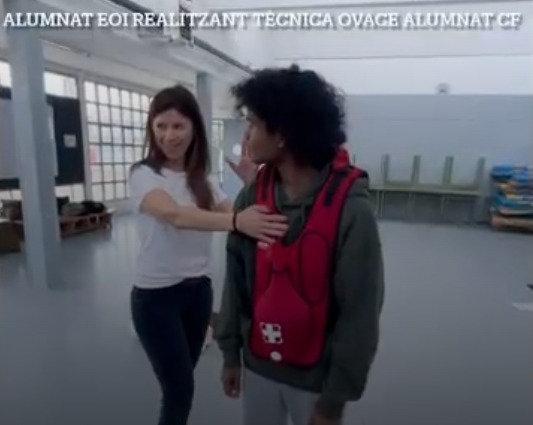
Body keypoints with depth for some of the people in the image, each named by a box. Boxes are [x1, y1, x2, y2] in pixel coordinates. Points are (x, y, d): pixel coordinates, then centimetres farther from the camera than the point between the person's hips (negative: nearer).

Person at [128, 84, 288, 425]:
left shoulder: (204, 179, 3)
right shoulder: (144, 175, -14)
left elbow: (233, 212, -9)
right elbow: (175, 215, -34)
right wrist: (235, 221, -49)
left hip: (199, 290, 5)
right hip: (156, 295, -4)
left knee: (181, 383, 18)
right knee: (180, 388, 3)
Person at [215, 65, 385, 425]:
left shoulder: (351, 210, -22)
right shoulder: (252, 198, -8)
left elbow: (360, 314, -17)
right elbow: (237, 281, 1)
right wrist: (231, 351, 7)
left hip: (315, 375, -4)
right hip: (258, 365, 4)